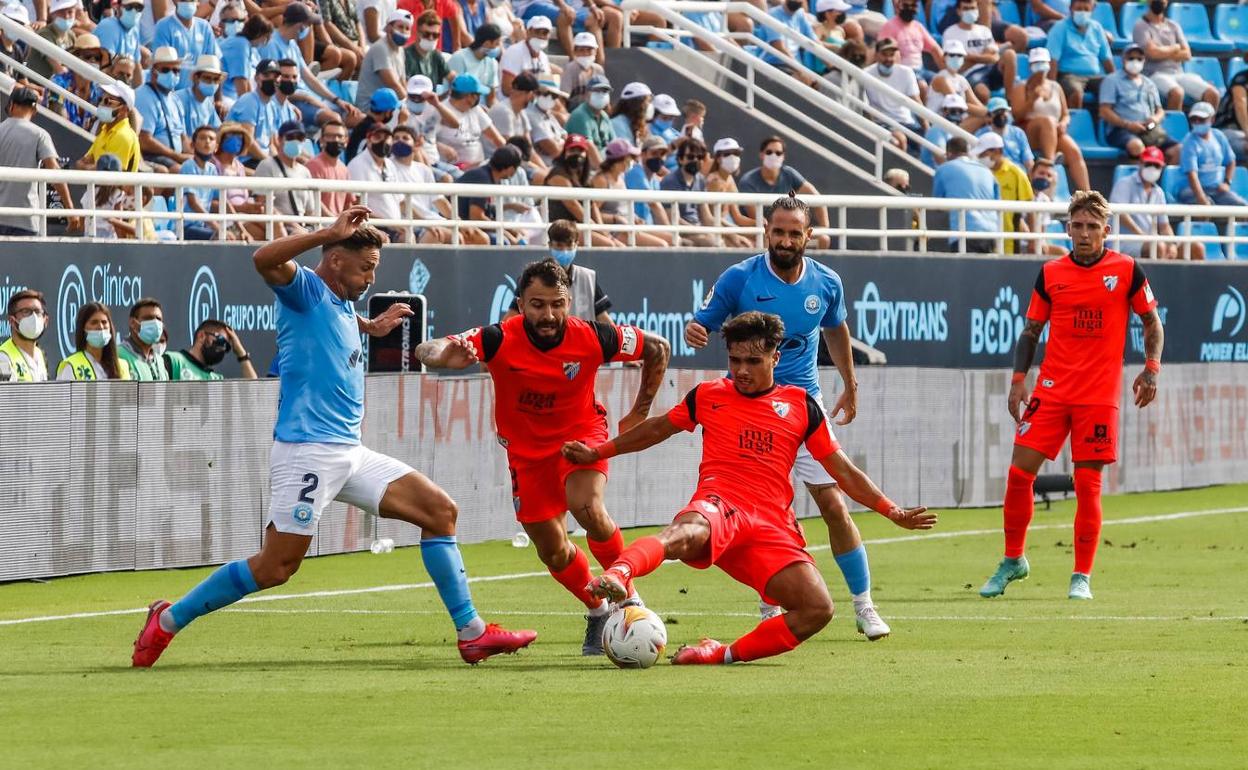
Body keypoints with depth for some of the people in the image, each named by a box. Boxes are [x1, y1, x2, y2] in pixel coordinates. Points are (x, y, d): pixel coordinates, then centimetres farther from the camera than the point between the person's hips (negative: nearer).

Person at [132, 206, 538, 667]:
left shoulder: (344, 307, 18)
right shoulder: (305, 290, -7)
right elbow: (264, 260, -30)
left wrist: (371, 328, 38)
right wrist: (330, 233, -29)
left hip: (350, 452, 9)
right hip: (307, 451, -9)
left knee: (439, 510, 4)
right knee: (277, 566, -10)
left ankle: (472, 633, 5)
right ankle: (168, 621, 3)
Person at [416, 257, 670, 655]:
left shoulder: (592, 338, -23)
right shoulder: (499, 340, -26)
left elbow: (658, 348, -4)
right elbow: (425, 350, -36)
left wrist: (639, 414, 0)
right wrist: (445, 356, -61)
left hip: (581, 433, -2)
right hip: (526, 449, 2)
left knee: (587, 507, -29)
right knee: (552, 552, 5)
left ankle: (625, 593, -7)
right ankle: (597, 612, 32)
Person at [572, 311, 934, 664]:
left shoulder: (801, 405, 17)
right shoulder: (708, 395, 17)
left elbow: (843, 471, 22)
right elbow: (658, 428, 33)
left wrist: (893, 512, 15)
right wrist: (597, 452, 35)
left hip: (772, 523, 3)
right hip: (719, 504, -3)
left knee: (817, 609, -21)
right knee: (687, 532, -43)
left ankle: (727, 653, -8)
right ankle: (617, 575, -72)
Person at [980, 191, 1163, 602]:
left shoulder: (1127, 270, 0)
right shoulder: (1051, 273, 5)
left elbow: (1152, 322, 8)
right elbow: (1031, 330, 12)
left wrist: (1151, 370, -6)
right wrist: (1019, 379, 1)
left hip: (1099, 394, -2)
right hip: (1051, 390, 2)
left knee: (1087, 483, -3)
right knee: (1020, 471, -3)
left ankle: (1082, 577, 6)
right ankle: (1013, 561, 14)